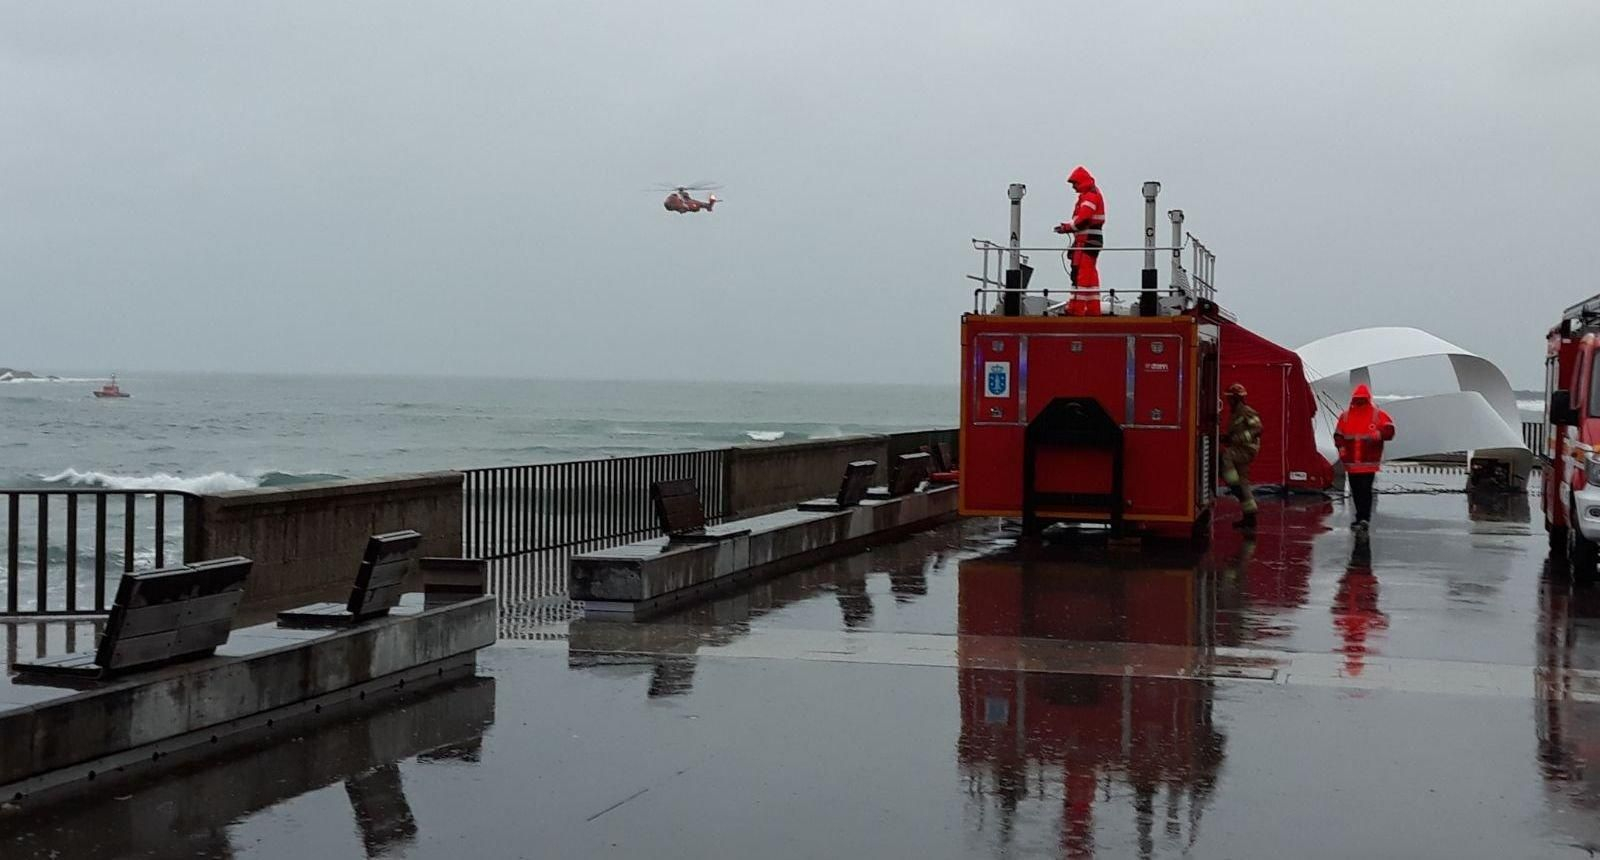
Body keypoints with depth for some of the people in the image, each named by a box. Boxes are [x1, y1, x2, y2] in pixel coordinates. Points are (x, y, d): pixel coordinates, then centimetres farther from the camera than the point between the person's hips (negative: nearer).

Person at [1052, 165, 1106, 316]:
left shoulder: (1090, 196, -12)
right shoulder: (1093, 194, 21)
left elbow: (1082, 220, -21)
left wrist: (1066, 227, -9)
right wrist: (1067, 226, 8)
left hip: (1087, 241, -11)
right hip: (1092, 241, 11)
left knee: (1080, 273, -11)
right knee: (1090, 274, 12)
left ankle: (1077, 308, -14)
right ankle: (1093, 308, 14)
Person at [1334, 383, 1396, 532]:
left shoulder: (1378, 415, 0)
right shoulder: (1345, 416, 11)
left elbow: (1389, 430, -9)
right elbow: (1338, 435, 16)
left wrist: (1379, 434, -29)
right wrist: (1341, 447, -1)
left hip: (1368, 462, -4)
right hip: (1351, 462, 4)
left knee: (1365, 490, -13)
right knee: (1356, 491, 10)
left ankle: (1364, 519, -15)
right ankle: (1362, 517, 23)